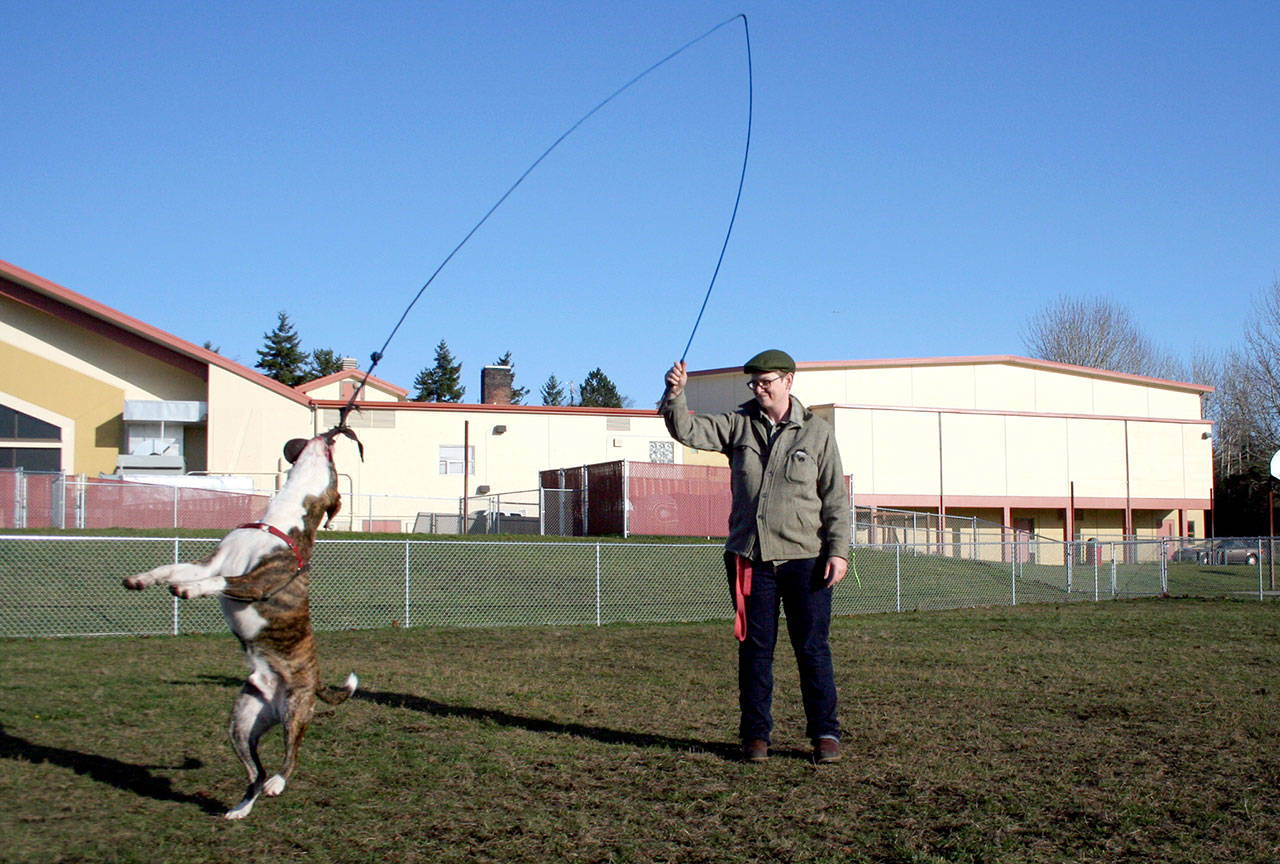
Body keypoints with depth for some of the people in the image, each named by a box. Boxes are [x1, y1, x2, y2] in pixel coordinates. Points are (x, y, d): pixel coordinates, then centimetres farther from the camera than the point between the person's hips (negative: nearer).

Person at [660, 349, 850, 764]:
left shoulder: (817, 432, 4)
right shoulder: (738, 424, 9)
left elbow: (835, 497, 3)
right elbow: (687, 430, -1)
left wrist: (838, 551, -4)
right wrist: (675, 394, -19)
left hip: (805, 558, -2)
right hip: (751, 558, 2)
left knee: (812, 648, 1)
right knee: (755, 648, 7)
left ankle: (825, 733, 11)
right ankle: (756, 733, 16)